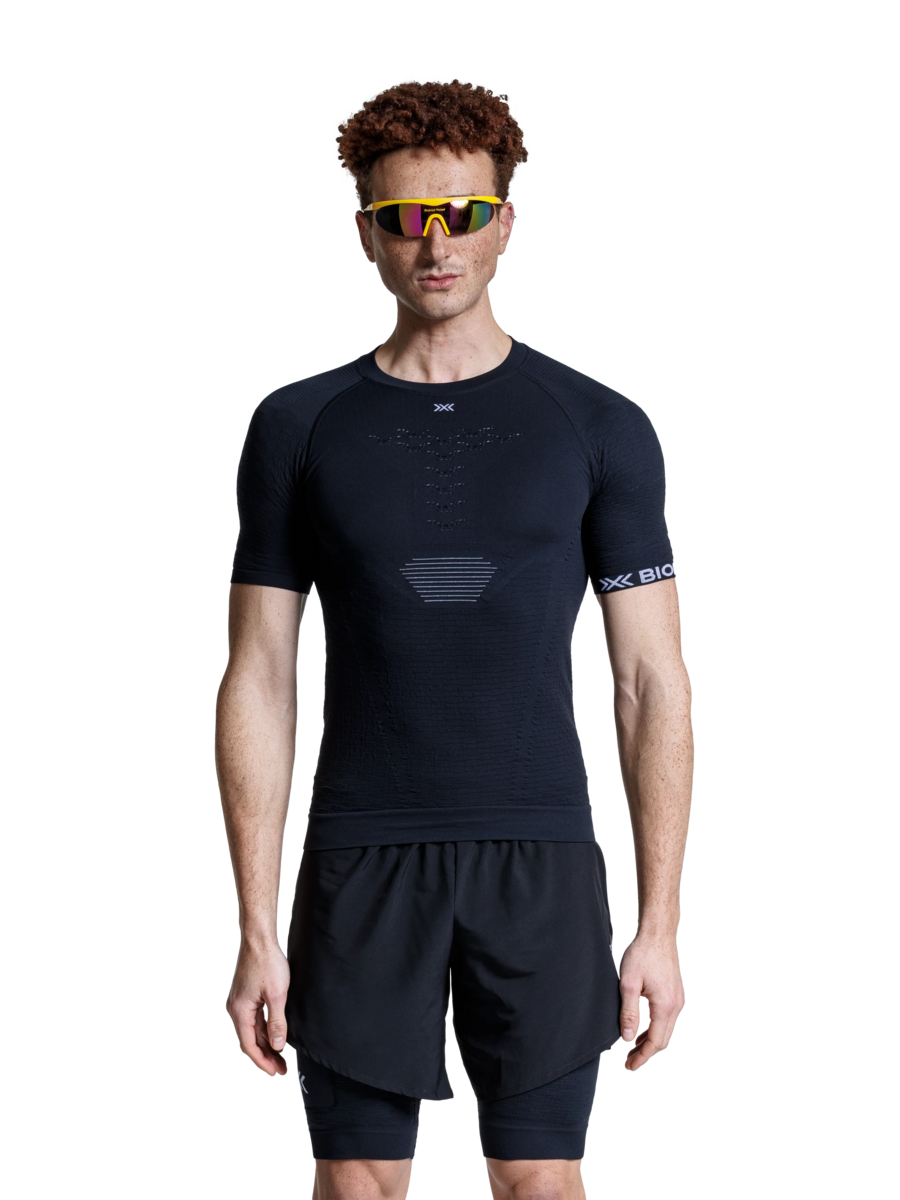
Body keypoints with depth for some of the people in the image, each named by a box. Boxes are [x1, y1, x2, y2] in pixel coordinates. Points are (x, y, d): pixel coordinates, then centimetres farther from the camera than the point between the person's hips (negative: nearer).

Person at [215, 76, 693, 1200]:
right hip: (362, 861, 1)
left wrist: (660, 927, -3)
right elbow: (257, 684, 4)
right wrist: (257, 933, -2)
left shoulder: (600, 428, 3)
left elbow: (654, 685, 3)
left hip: (539, 862, 0)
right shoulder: (298, 427, 5)